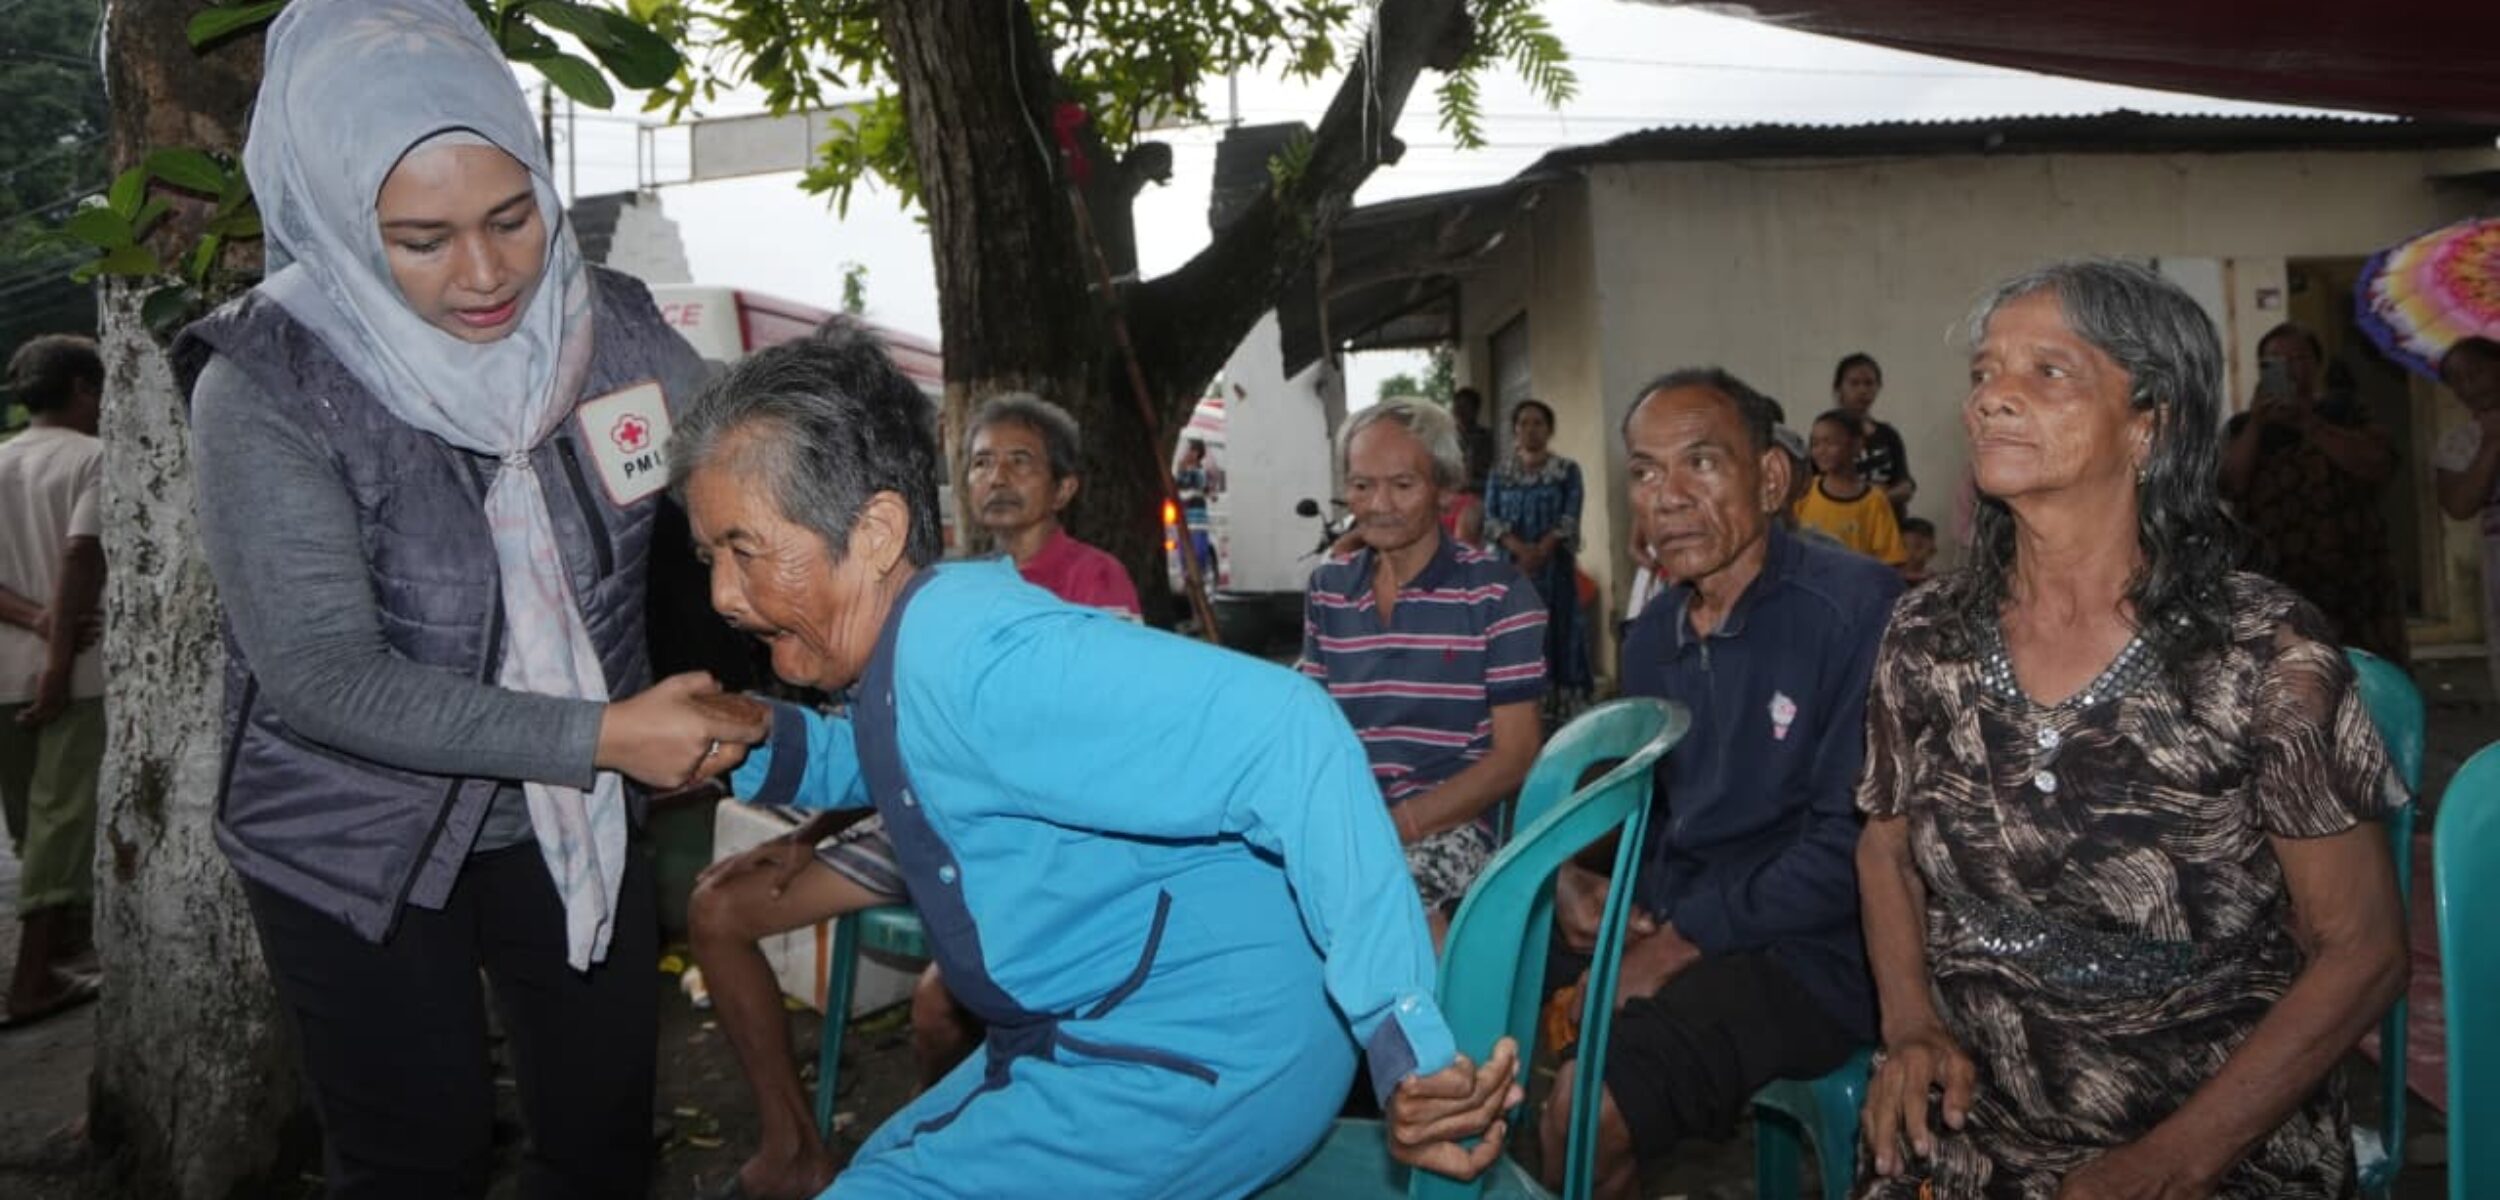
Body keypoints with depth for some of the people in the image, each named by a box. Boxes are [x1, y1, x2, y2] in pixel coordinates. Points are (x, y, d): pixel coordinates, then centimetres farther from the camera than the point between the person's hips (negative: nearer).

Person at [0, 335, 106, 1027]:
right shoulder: (93, 458, -7)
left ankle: (65, 924, 37)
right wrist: (59, 659, -18)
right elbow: (79, 558, -19)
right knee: (62, 817, -3)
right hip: (75, 670, -7)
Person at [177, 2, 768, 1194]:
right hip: (358, 844, -3)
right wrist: (600, 736, -29)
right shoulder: (266, 385, -20)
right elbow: (321, 675, -24)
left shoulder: (608, 327, -10)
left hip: (569, 820, 4)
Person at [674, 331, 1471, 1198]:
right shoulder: (906, 638, 1)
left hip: (1203, 1059, -10)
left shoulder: (968, 649, -27)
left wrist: (1402, 1029, -36)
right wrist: (749, 744, 4)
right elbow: (896, 765, 24)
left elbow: (1279, 733, -37)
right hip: (1098, 1032, 10)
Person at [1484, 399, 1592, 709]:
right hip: (1511, 567, 2)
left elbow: (1569, 518, -4)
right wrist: (1521, 550, -16)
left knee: (1557, 632, -4)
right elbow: (1491, 520, 1)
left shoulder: (1568, 471, 6)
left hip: (1554, 568, -2)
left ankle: (1560, 703, -5)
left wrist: (1540, 551, -18)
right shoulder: (1499, 475, 12)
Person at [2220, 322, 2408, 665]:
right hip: (2276, 587, -1)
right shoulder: (2241, 427, 14)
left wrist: (2308, 424, -8)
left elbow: (2379, 465, -4)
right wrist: (2255, 425, -9)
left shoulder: (2345, 412, 14)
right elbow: (2228, 487, -2)